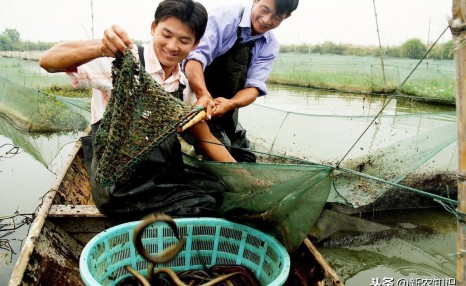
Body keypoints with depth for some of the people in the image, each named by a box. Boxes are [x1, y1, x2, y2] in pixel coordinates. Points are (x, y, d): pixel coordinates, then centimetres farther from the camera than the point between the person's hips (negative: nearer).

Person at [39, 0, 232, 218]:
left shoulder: (184, 84, 5)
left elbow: (205, 137, 8)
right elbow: (48, 61, -21)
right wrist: (100, 48, -41)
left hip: (168, 177, 6)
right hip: (122, 187, -6)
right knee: (202, 207, -21)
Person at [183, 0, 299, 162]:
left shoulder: (270, 46, 0)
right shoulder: (225, 17, -15)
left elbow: (254, 86, -12)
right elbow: (195, 56, -29)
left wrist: (230, 103, -33)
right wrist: (203, 95, -47)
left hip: (226, 112, 6)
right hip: (198, 103, -6)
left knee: (244, 159, 11)